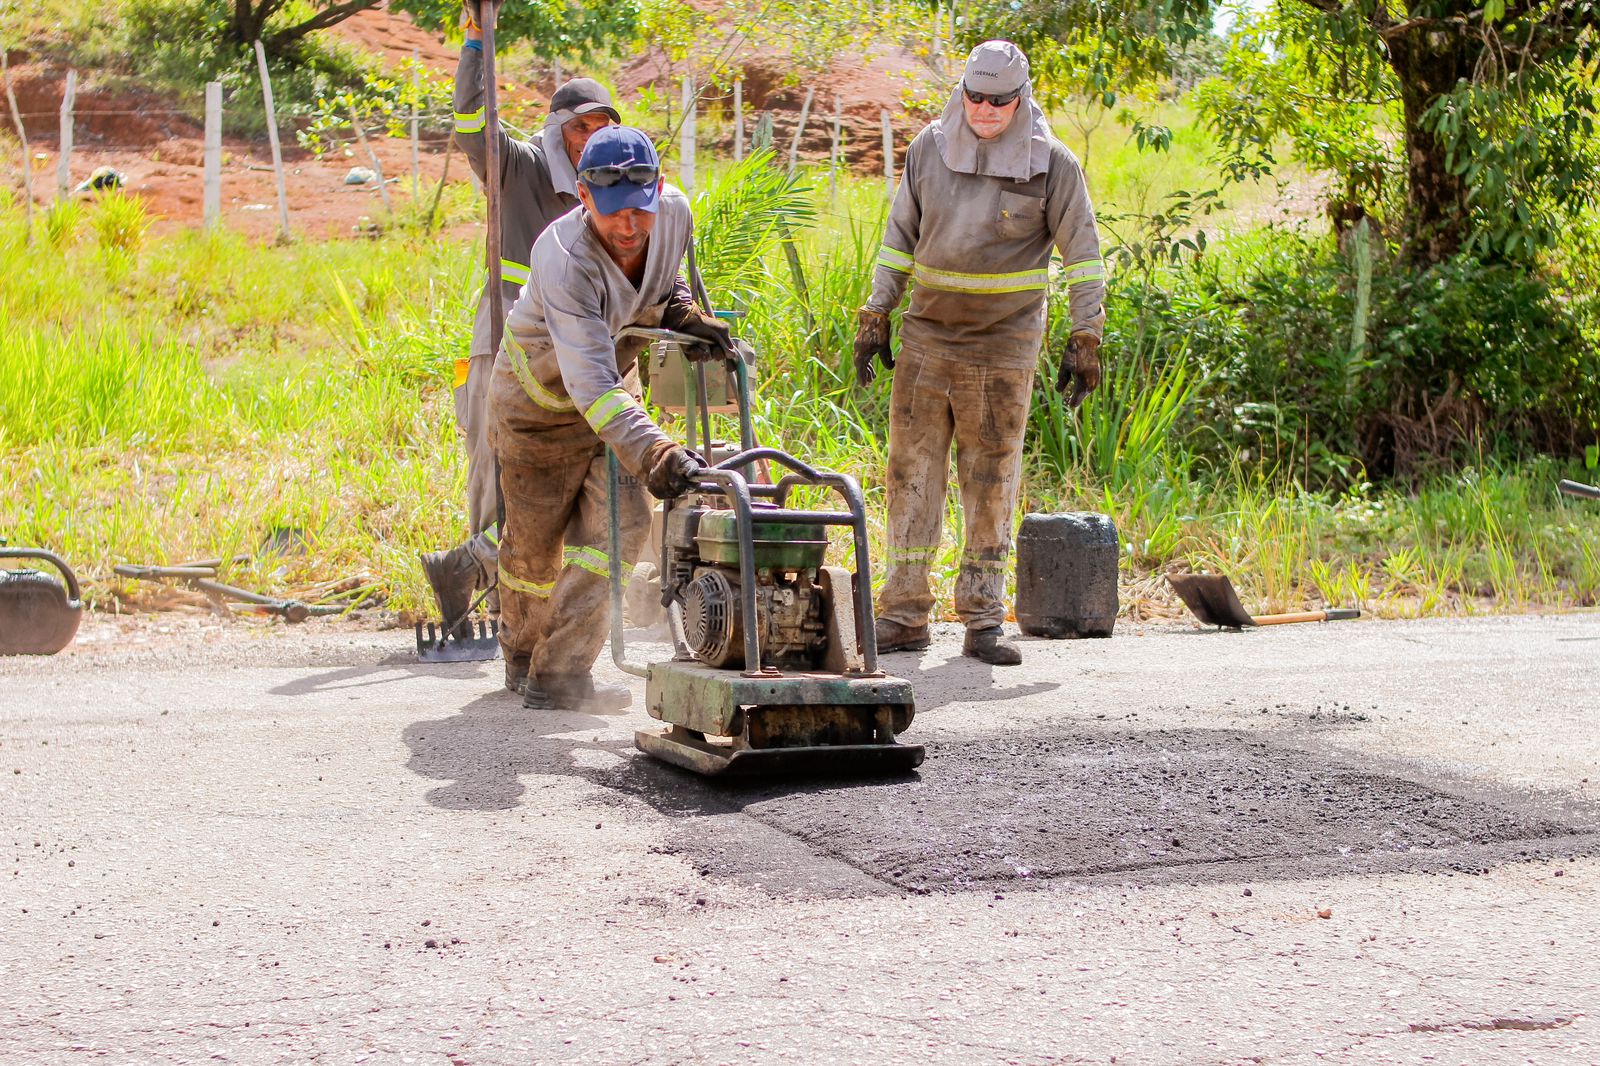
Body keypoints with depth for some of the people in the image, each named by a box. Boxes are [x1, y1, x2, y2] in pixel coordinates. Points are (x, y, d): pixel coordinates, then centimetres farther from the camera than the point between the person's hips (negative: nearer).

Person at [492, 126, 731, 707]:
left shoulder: (675, 213, -19)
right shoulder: (565, 260, -39)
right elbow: (590, 385, -47)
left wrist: (682, 315, -13)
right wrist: (653, 451, -59)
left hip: (616, 379, 5)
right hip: (541, 393, -5)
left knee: (620, 522, -11)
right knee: (534, 539, 8)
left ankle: (558, 672, -3)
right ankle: (523, 657, 34)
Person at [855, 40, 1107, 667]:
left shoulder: (1051, 163, -4)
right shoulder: (930, 149, 3)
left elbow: (1083, 252, 0)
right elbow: (898, 238, 12)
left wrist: (1085, 339, -4)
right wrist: (875, 317, 9)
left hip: (1003, 345, -2)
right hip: (926, 336, 2)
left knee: (992, 480, 2)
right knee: (912, 469, 0)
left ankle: (983, 620, 9)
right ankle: (903, 615, 6)